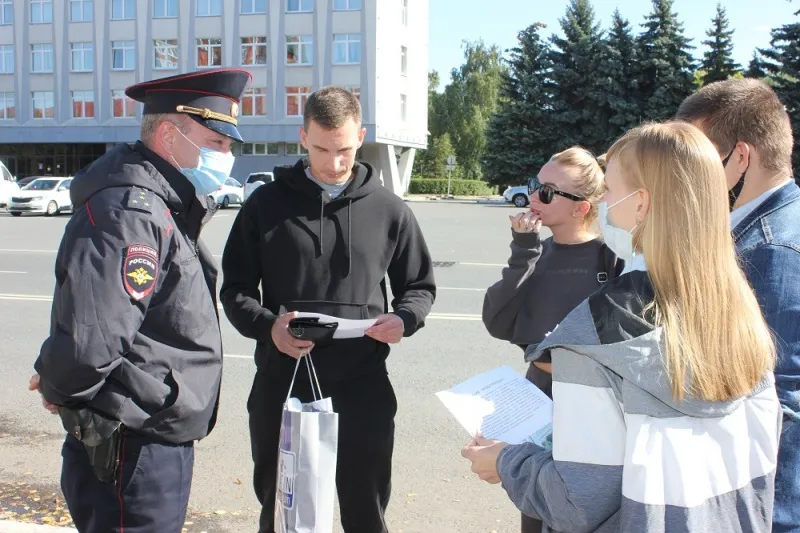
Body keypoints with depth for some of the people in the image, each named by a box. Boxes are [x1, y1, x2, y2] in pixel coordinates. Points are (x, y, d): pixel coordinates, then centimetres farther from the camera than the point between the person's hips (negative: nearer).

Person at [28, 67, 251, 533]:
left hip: (162, 441, 10)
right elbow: (90, 338, -31)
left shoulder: (167, 209, 12)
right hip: (131, 447, -10)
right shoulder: (131, 213, -23)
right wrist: (58, 387, -11)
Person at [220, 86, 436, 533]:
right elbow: (236, 288, 6)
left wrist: (404, 319, -10)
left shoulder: (389, 210, 5)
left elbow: (420, 286, 12)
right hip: (282, 383, 0)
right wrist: (267, 326, -14)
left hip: (363, 386, 0)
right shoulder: (267, 203, 3)